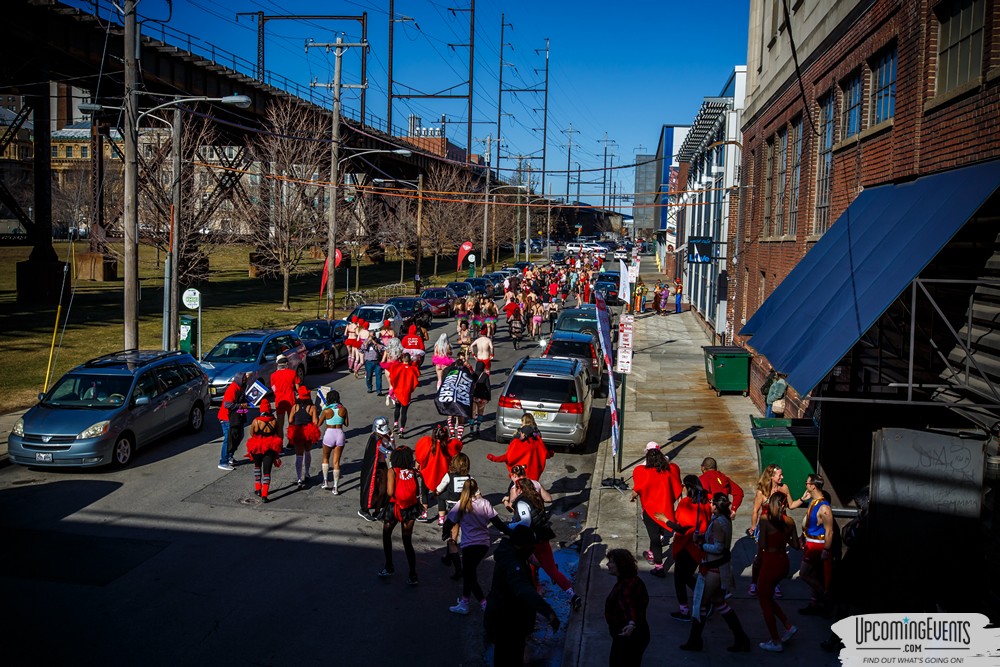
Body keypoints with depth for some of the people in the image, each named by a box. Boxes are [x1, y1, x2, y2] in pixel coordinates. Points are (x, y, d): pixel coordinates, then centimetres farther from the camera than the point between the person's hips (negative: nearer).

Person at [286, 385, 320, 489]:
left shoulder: (295, 407, -3)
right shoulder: (312, 407, -8)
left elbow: (290, 420, -1)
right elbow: (315, 422, -13)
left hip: (297, 433, 0)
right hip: (309, 433, 0)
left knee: (299, 456, -1)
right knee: (308, 452, 25)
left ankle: (299, 479, -14)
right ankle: (307, 474, 38)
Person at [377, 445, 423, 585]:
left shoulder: (392, 472, -13)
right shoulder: (413, 472, -4)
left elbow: (389, 492, -21)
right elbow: (416, 491, 0)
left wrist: (384, 483, 0)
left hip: (394, 508, -2)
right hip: (410, 509, 2)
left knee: (386, 536, 23)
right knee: (407, 542, 8)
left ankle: (389, 567, 30)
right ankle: (413, 575, 1)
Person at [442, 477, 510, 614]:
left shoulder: (461, 505, -6)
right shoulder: (484, 503, -1)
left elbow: (449, 522, -1)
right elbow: (497, 522, -2)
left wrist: (445, 534, 18)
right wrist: (509, 533, 8)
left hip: (469, 545, -5)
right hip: (484, 543, 5)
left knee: (469, 574, 4)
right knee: (469, 571, 20)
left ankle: (484, 603, -2)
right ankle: (465, 600, 29)